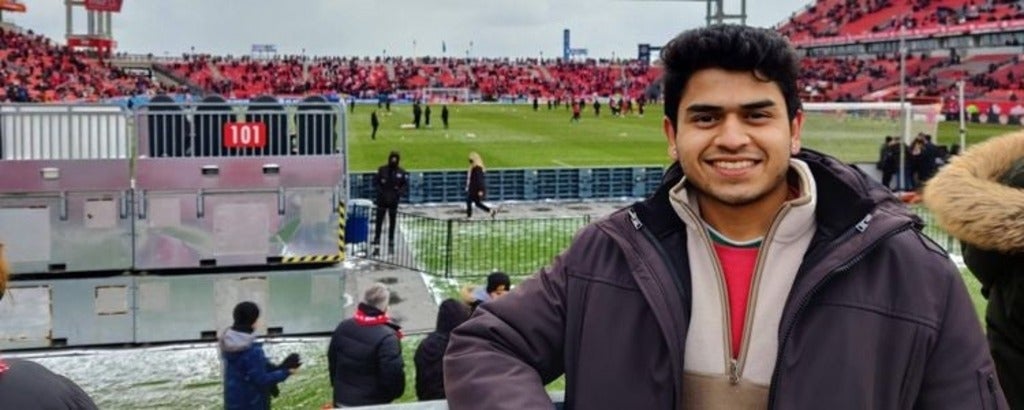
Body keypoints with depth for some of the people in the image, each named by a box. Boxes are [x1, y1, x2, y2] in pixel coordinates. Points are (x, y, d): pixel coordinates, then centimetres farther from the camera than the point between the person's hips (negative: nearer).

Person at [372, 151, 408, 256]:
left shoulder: (401, 173, -4)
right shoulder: (382, 170, -5)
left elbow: (405, 185, 3)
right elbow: (375, 181, 2)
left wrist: (399, 193, -12)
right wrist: (380, 191, -11)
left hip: (393, 201, 1)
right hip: (382, 200, -1)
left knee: (392, 223, 12)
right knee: (378, 222, -4)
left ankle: (391, 244, 23)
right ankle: (376, 245, -2)